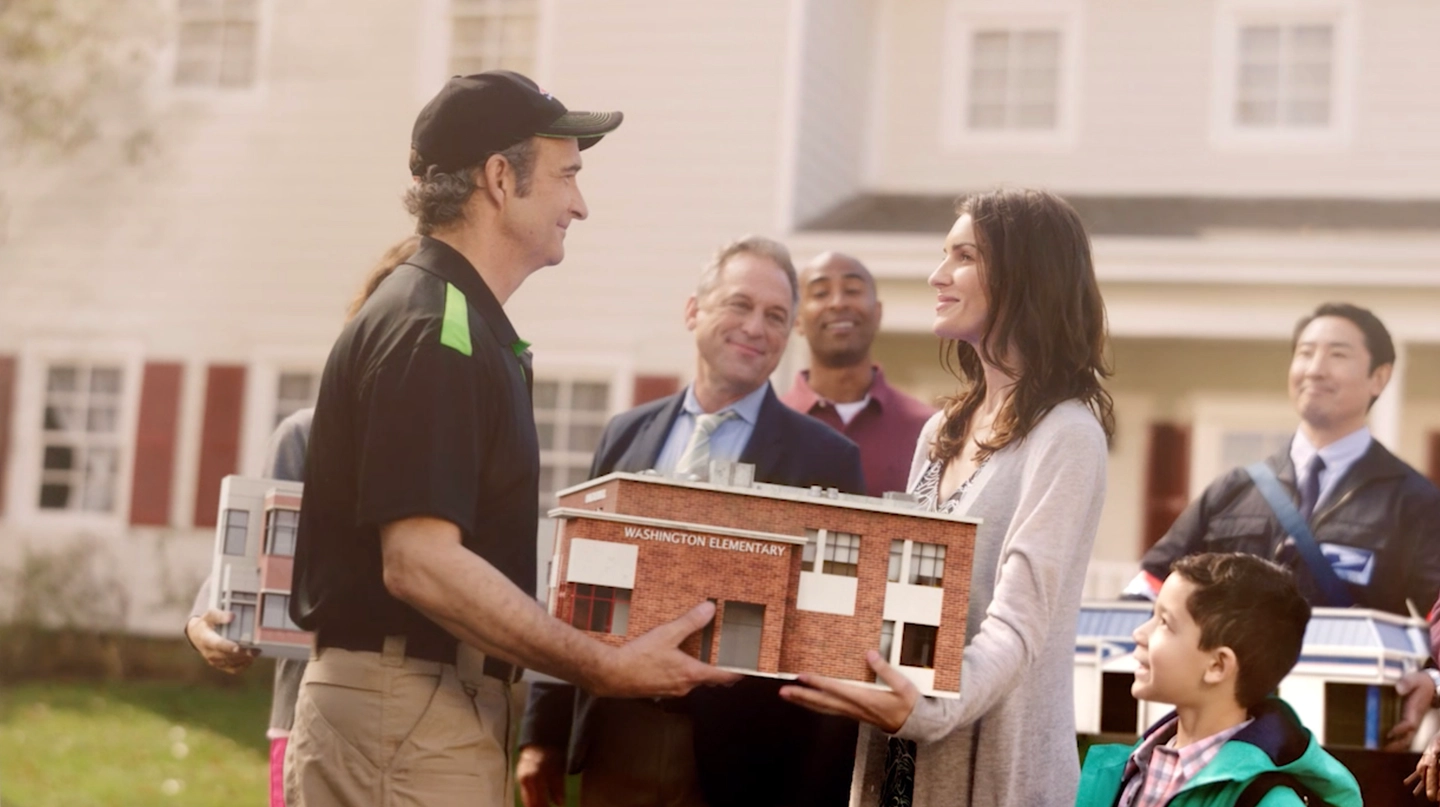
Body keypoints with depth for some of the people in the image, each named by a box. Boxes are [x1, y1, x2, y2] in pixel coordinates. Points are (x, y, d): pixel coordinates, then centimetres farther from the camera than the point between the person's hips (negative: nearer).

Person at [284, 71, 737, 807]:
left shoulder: (470, 325, 14)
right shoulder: (431, 332, -17)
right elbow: (420, 564, -25)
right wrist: (607, 668, -23)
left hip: (453, 704, 10)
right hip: (404, 716, -10)